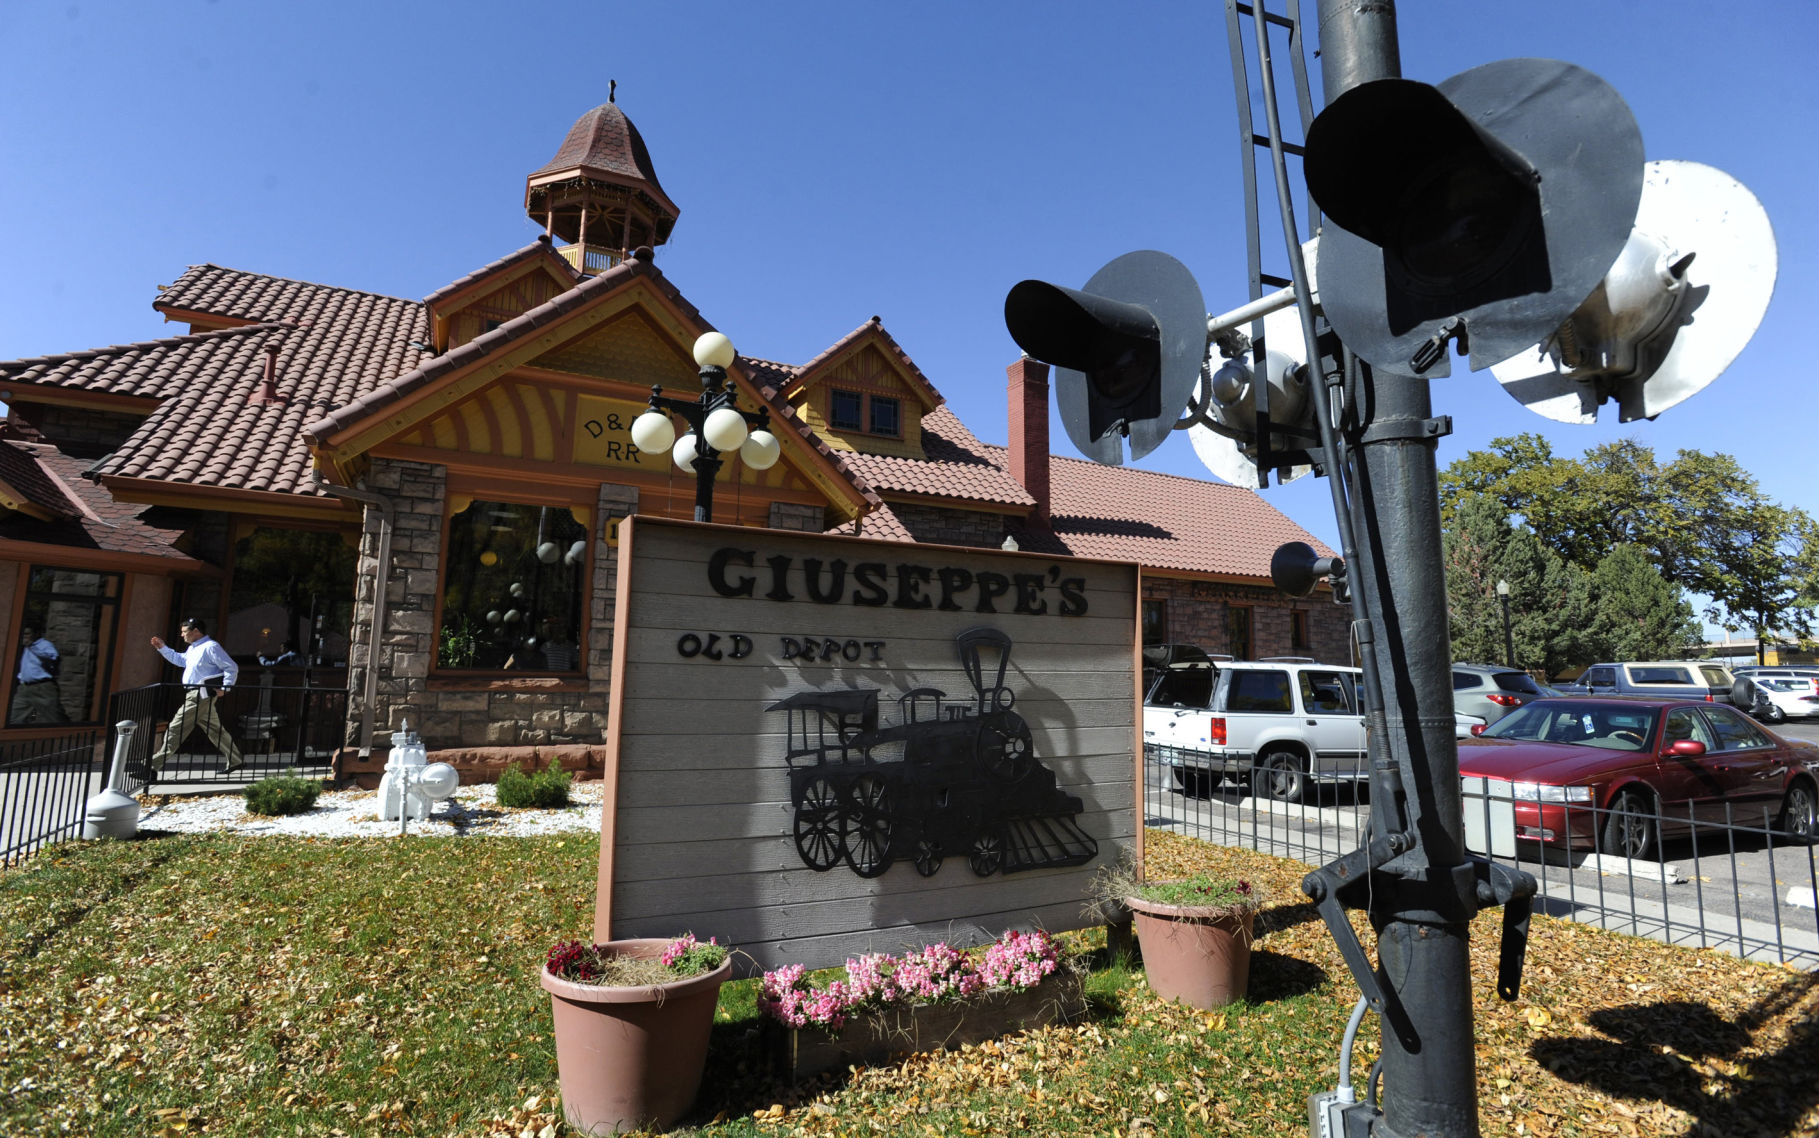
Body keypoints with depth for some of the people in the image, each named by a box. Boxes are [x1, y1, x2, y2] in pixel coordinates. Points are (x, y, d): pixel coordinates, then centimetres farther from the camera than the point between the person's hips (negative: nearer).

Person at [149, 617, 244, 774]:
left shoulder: (211, 647, -13)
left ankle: (155, 765, -1)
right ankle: (236, 760, 14)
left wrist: (225, 689, -18)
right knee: (214, 729, 11)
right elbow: (180, 660, 37)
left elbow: (232, 668, -16)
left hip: (201, 695, -10)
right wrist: (163, 648, 28)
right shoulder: (193, 649, 18)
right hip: (195, 695, 10)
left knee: (176, 728, -6)